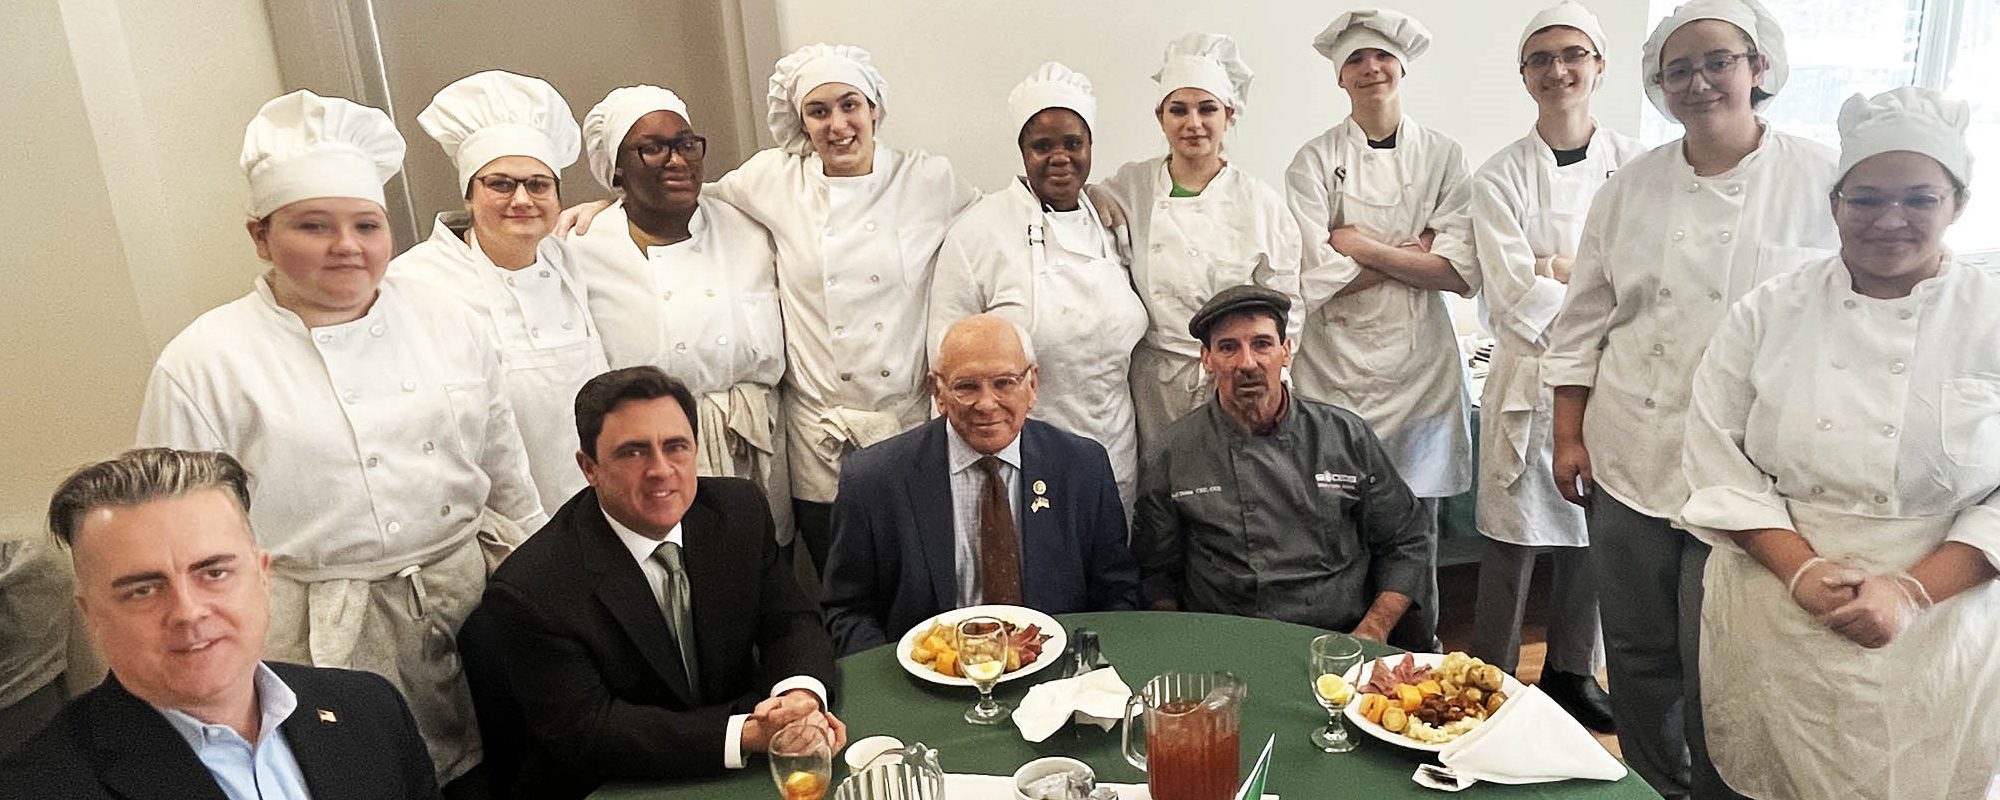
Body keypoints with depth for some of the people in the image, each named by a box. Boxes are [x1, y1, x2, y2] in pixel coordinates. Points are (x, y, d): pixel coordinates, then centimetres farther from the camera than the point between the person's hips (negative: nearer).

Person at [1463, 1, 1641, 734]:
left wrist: (1561, 273, -13)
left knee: (1592, 537, 14)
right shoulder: (1500, 176, -3)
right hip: (1528, 378, -2)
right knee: (1513, 545, 2)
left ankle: (1571, 672, 32)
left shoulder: (1636, 166, 4)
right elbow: (1514, 299, -10)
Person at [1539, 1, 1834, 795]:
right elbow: (1582, 321, 7)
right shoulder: (1631, 185, 4)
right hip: (1630, 459, 3)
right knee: (1639, 655, 14)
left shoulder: (1822, 180, -4)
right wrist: (1569, 436, 4)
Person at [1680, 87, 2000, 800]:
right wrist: (1802, 569, -14)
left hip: (1939, 632, 0)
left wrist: (1914, 591, -16)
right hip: (1771, 627, 1)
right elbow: (1718, 460, -3)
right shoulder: (1768, 312, 0)